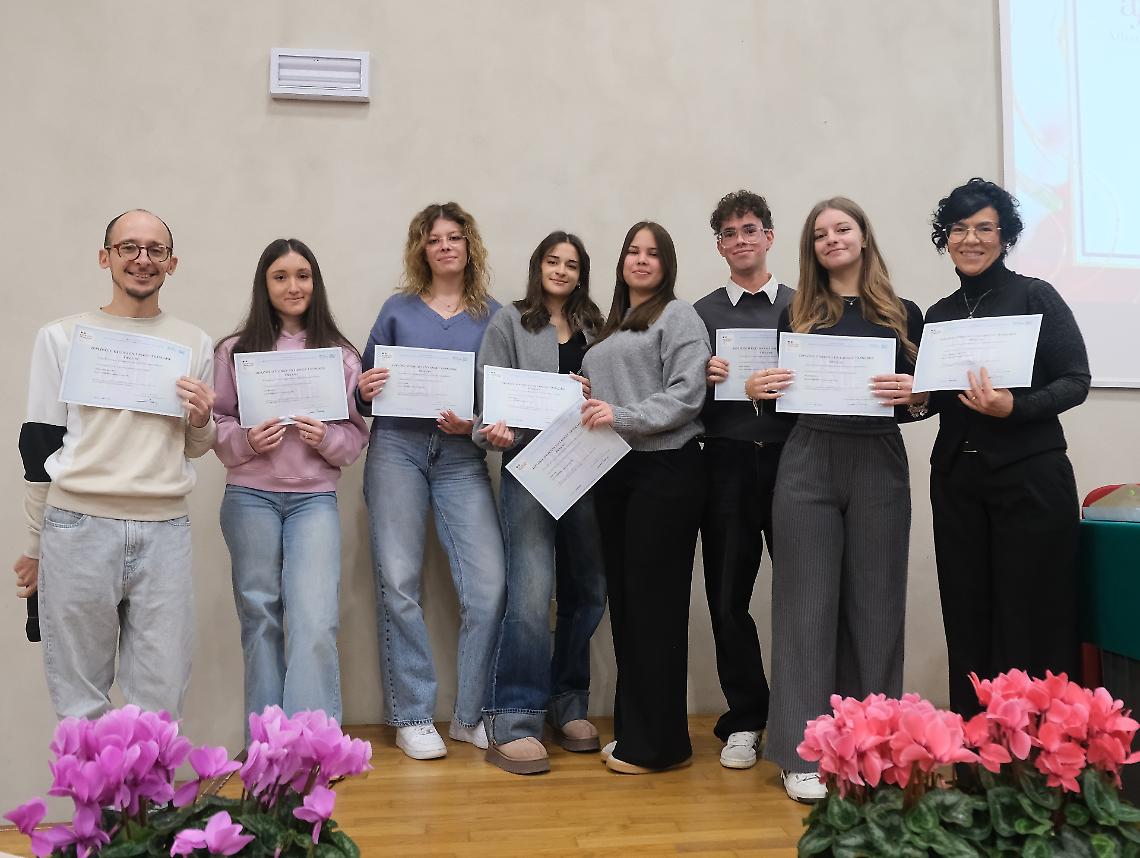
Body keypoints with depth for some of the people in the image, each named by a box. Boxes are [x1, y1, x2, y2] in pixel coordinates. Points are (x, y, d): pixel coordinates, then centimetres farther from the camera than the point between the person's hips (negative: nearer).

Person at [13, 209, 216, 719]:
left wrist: (202, 420, -2)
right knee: (80, 703, 5)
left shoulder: (195, 345, 12)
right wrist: (35, 547, 10)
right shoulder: (62, 337, 6)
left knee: (160, 703, 4)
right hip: (78, 528, -1)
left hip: (165, 531, 2)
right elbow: (39, 447, 9)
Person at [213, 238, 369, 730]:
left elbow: (358, 433, 8)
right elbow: (215, 423, 7)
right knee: (259, 617, 7)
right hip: (250, 497, 1)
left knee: (315, 623, -11)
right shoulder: (236, 350, 5)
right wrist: (245, 439, -12)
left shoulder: (340, 354, 6)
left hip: (315, 499, 0)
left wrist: (328, 438, -12)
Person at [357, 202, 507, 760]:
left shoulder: (492, 316, 11)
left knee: (488, 583, -11)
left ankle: (472, 715, 7)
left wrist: (476, 424, -10)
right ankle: (411, 717, 10)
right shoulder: (398, 309, 12)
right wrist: (365, 390, -8)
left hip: (461, 456, 0)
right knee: (399, 582, -4)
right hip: (396, 447, 0)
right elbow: (366, 385, 15)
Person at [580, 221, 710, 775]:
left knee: (655, 603, -4)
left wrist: (622, 416, -20)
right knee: (623, 601, 9)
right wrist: (582, 399, 3)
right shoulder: (608, 329, 21)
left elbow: (686, 395, -13)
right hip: (612, 472, 7)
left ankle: (659, 743, 6)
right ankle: (630, 729, 19)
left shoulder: (678, 316, 0)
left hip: (664, 469, -7)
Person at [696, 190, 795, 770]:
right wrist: (704, 378, -11)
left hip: (792, 459, 0)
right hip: (727, 464, 1)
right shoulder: (702, 313, 11)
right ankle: (745, 721, 18)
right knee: (727, 594, 4)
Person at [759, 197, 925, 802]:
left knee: (874, 603, 6)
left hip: (879, 465, 0)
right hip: (808, 465, 0)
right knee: (808, 601, 0)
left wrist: (912, 393, -13)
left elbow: (920, 403, 9)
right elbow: (780, 397, 12)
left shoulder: (903, 315, 9)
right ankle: (802, 752, 7)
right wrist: (757, 389, -8)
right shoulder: (797, 314, 11)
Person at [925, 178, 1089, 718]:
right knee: (968, 616, 9)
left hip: (1030, 476, -4)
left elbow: (1076, 381, -7)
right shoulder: (939, 314, 12)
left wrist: (1014, 407, -23)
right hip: (956, 478, 5)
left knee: (1031, 618, -1)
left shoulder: (1036, 297, -2)